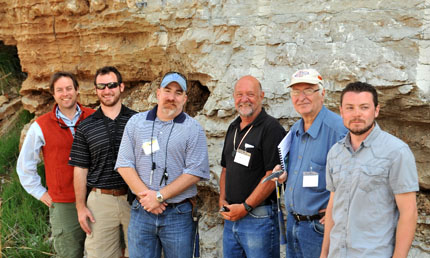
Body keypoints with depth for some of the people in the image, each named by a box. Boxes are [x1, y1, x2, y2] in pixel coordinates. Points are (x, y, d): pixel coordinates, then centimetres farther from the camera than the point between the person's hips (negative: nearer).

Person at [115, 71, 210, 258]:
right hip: (141, 212, 2)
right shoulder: (136, 122, 7)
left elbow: (195, 172, -9)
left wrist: (160, 196, -14)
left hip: (178, 214, -2)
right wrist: (145, 195, -11)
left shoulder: (193, 129, -1)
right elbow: (124, 164, 2)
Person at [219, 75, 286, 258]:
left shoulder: (271, 128, -10)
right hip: (230, 217, 7)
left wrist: (245, 207, -15)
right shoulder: (233, 128, 14)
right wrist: (223, 200, 6)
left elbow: (273, 174, -17)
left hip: (259, 217, -7)